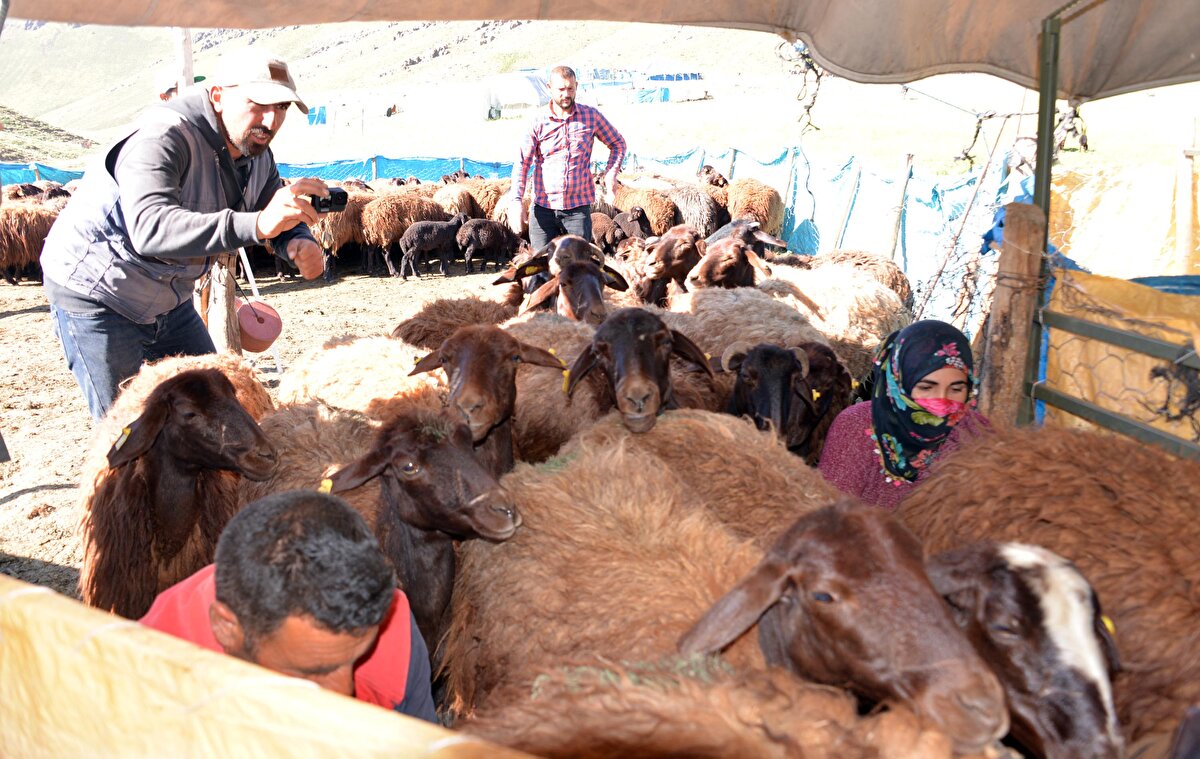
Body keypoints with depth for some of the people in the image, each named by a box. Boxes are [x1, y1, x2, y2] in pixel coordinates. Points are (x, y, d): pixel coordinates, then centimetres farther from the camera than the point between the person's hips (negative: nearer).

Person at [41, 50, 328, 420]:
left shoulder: (257, 153, -2)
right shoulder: (163, 135, -28)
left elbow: (282, 222, 7)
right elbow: (149, 228, -45)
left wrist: (300, 244, -21)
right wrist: (257, 224, -57)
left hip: (169, 301, 8)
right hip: (96, 297, -8)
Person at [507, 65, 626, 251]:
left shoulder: (591, 116, 4)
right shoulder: (538, 122, 2)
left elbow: (618, 143, 17)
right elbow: (522, 162, -1)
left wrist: (611, 173, -1)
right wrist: (516, 200, -14)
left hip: (578, 207, 0)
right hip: (543, 208, 0)